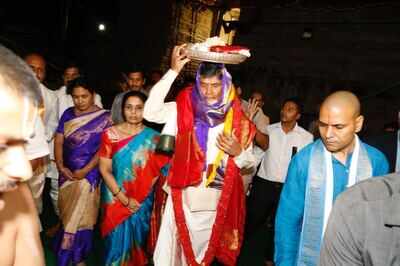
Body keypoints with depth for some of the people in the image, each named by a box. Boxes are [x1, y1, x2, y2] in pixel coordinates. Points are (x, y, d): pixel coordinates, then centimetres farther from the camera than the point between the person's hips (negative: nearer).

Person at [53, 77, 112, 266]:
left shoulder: (103, 118, -10)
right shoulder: (68, 114, 3)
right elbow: (58, 141, 3)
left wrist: (85, 170, -15)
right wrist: (60, 166, -7)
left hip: (89, 173, -4)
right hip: (67, 172, 4)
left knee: (81, 215, 6)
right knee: (67, 214, 16)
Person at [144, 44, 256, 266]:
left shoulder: (237, 119, -4)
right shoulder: (183, 108, -4)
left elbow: (249, 163, 3)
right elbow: (150, 112, -20)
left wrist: (238, 152, -20)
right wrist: (173, 71, -20)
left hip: (216, 202, 1)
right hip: (183, 197, 0)